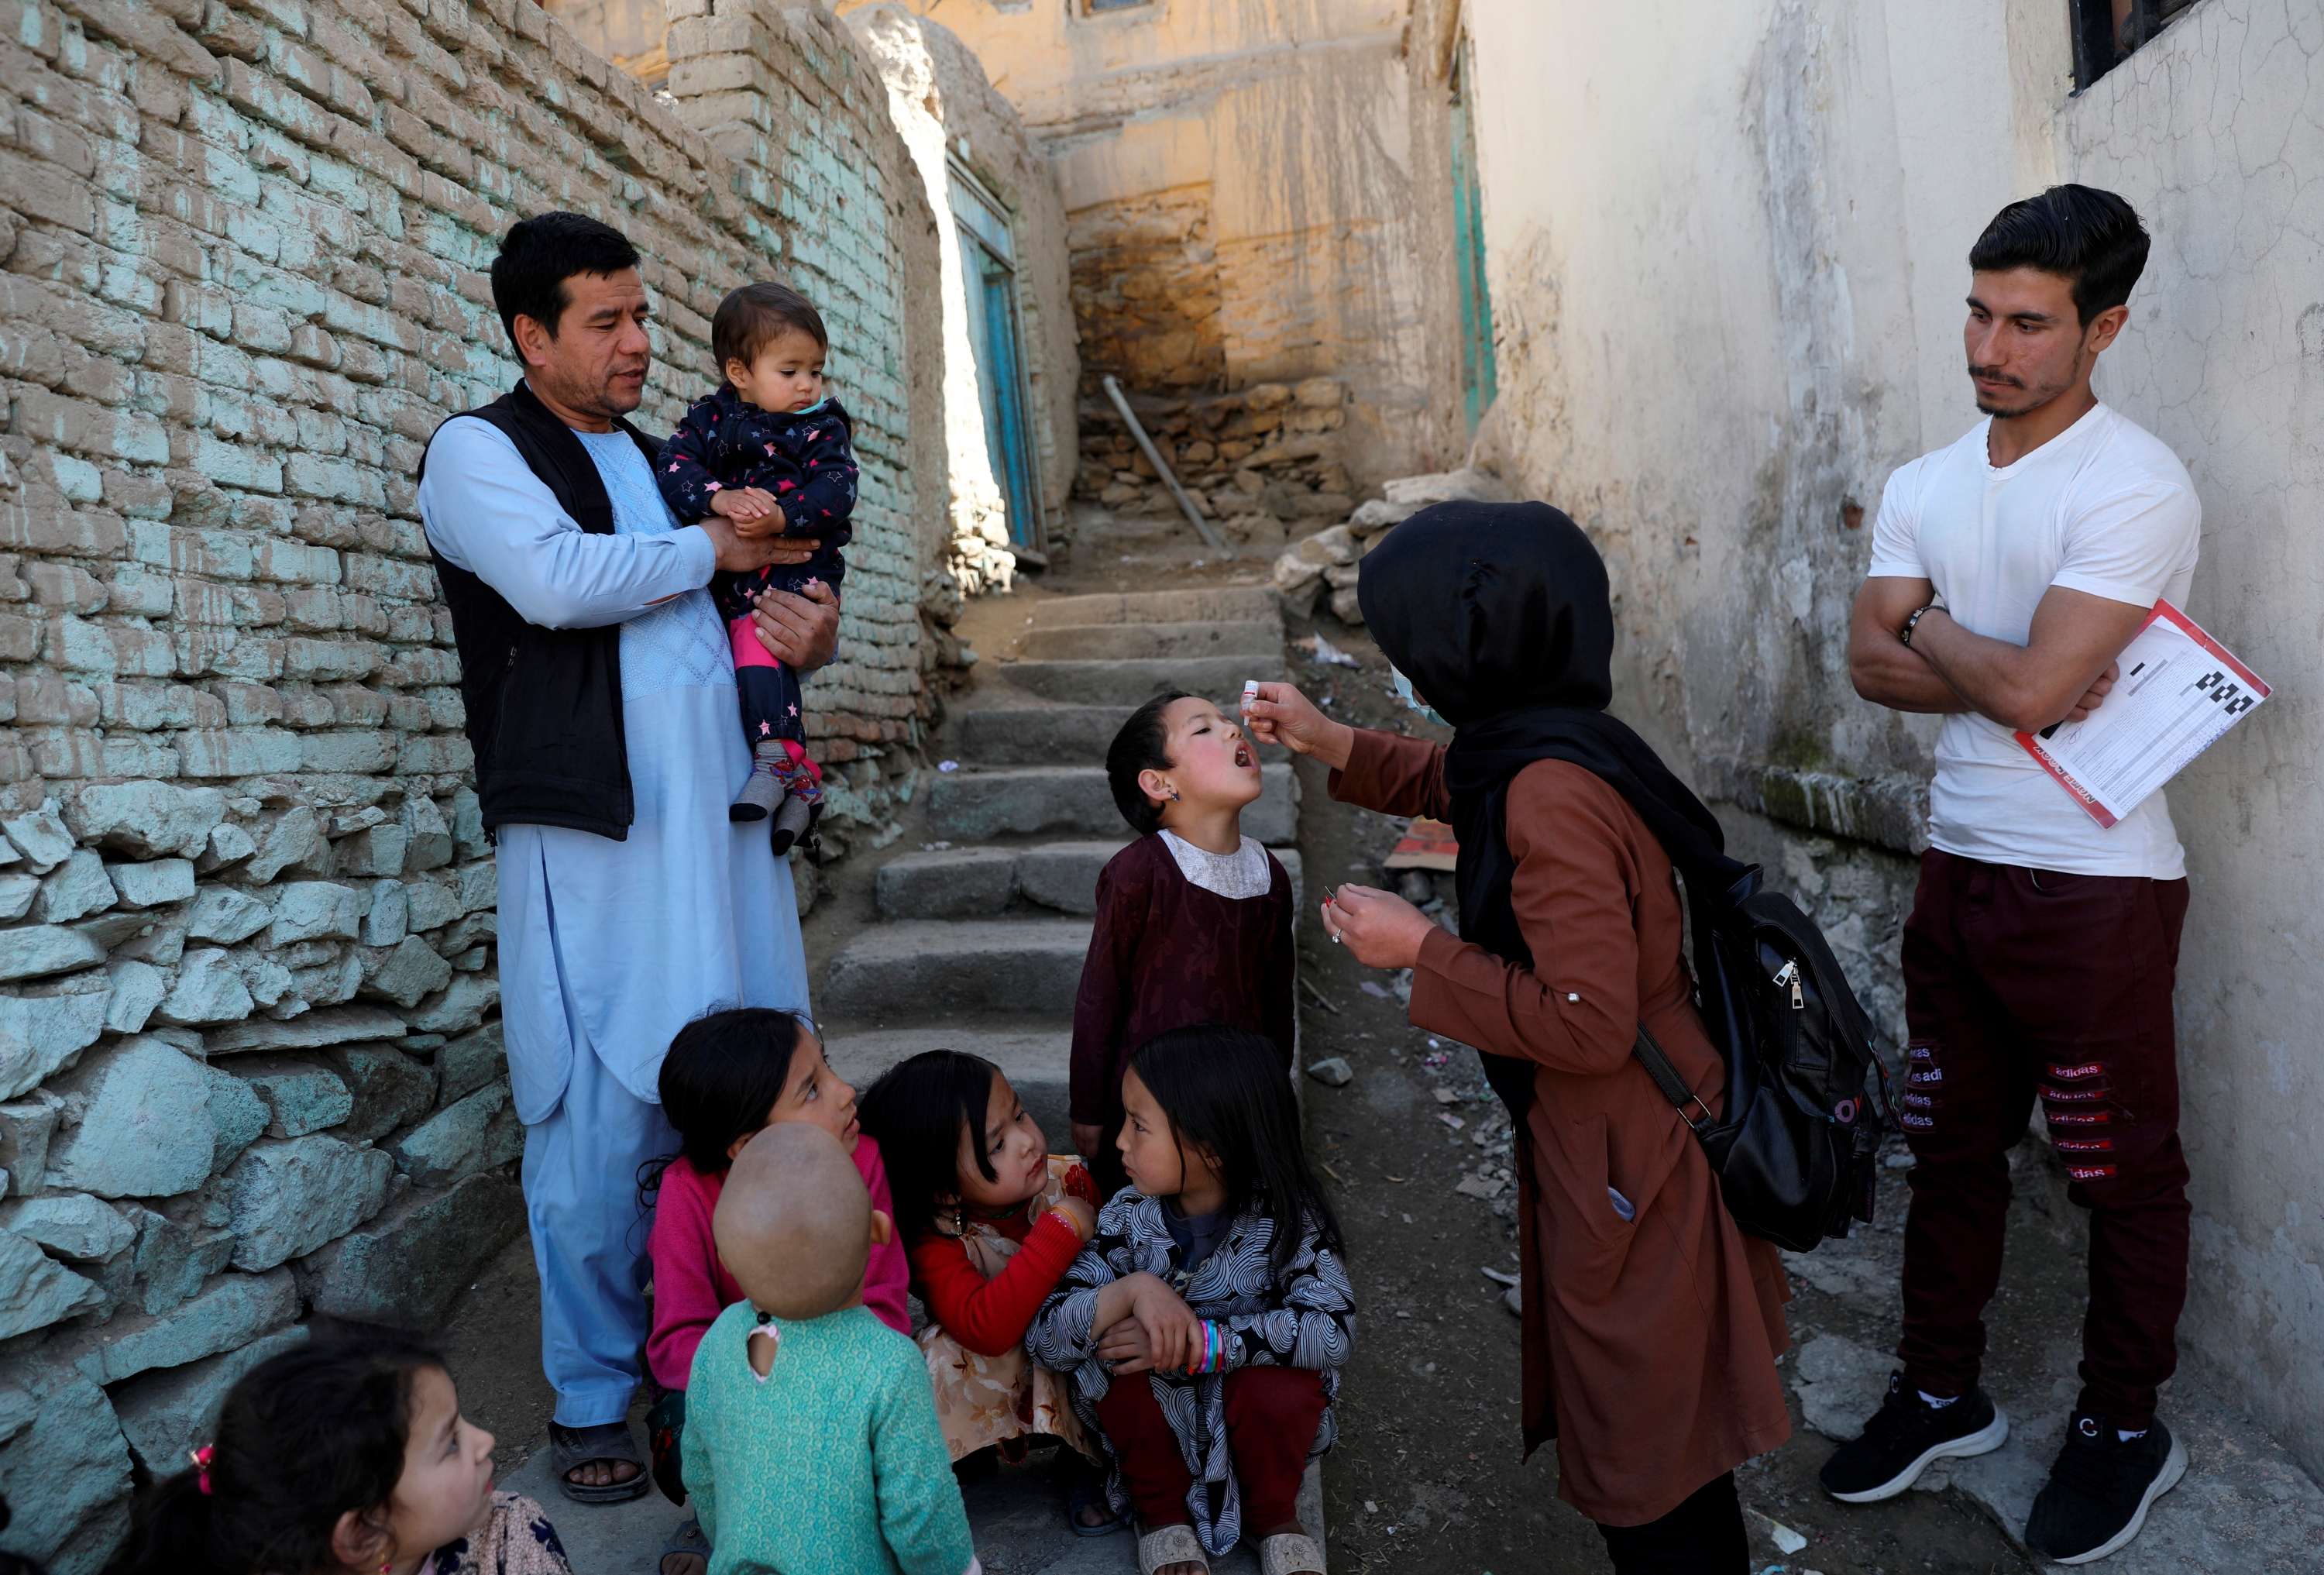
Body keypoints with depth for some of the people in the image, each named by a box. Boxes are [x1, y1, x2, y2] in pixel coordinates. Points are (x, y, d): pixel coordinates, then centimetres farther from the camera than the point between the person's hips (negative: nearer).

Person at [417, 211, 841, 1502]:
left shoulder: (671, 459, 22)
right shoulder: (478, 451, 2)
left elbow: (763, 604, 29)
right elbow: (557, 580, -19)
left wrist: (817, 633, 5)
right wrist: (712, 548, -6)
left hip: (725, 815, 6)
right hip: (593, 827, -6)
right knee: (603, 1121, -2)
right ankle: (595, 1399, 15)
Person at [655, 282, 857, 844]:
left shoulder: (822, 427, 5)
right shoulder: (712, 417, 10)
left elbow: (834, 490, -9)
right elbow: (675, 466, -5)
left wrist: (782, 517, -26)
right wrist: (721, 499, -25)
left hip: (795, 569, -4)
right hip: (726, 575, 4)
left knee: (754, 639, -26)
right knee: (765, 655, 2)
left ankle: (777, 761, -25)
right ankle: (800, 775, 9)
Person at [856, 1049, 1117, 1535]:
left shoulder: (1069, 1179, -15)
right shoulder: (934, 1241, -24)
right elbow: (988, 1330, -42)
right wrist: (1061, 1229, -43)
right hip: (993, 1381, -2)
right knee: (950, 1352, -34)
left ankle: (1084, 1461, -2)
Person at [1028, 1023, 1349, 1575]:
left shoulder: (1285, 1217, -19)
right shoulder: (1127, 1220, -15)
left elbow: (1333, 1327, -33)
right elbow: (1044, 1338, -20)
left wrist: (1199, 1343, -38)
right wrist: (1133, 1290, -39)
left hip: (1249, 1420, -1)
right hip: (1161, 1421, 1)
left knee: (1281, 1377, -32)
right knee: (1120, 1358, -28)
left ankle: (1276, 1514, 2)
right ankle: (1161, 1510, 1)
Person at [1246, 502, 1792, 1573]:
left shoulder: (1553, 794, -29)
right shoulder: (1528, 746, 0)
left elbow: (1587, 1023, -30)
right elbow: (1457, 786, 25)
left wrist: (1419, 949, -21)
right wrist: (1328, 742, 19)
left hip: (1626, 1160, -10)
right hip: (1586, 1135, 10)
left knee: (1646, 1458, 11)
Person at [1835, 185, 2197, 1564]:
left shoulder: (2138, 488, -15)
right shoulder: (1925, 485, 7)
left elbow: (2028, 687, -23)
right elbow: (1872, 663, 1)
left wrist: (1933, 628, -5)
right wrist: (2004, 673, -15)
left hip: (2096, 888, -7)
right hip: (1960, 867, 7)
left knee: (2124, 1171, 10)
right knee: (1952, 1146, 17)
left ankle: (2126, 1424, 30)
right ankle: (1943, 1393, 34)